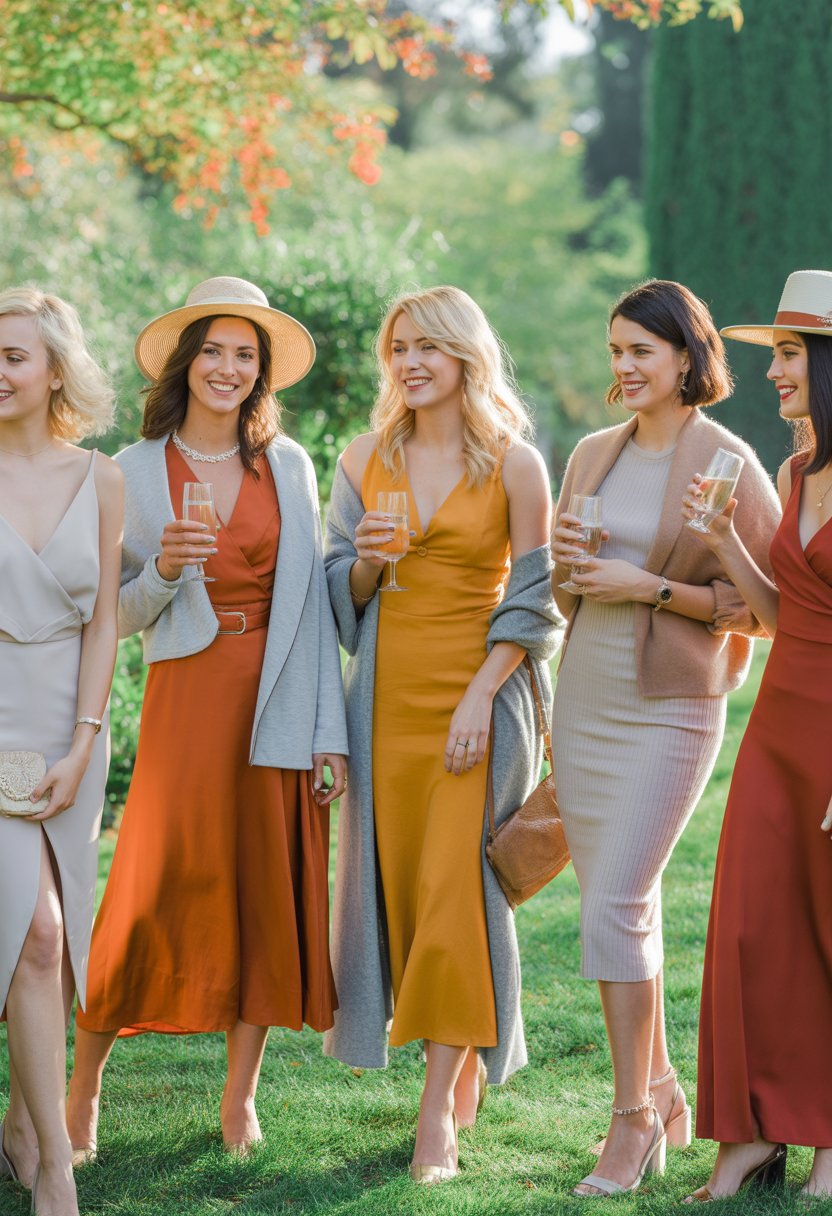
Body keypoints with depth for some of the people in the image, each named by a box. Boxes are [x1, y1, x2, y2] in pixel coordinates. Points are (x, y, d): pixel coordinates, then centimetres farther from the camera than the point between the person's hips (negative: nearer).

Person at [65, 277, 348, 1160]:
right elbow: (122, 618, 4)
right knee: (155, 893, -4)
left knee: (269, 889, 4)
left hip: (278, 700, 2)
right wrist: (164, 569, -17)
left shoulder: (288, 466, 6)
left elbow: (311, 603, 5)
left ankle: (240, 1094, 17)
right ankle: (83, 1088, 10)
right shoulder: (137, 472, 2)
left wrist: (330, 730, -1)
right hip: (186, 694, -2)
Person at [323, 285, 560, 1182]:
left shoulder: (514, 464, -3)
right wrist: (365, 562, -11)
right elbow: (342, 593, 12)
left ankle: (439, 1107, -5)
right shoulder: (366, 460, 8)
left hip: (477, 692, -4)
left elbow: (532, 600, -4)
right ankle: (468, 1053, 24)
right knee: (396, 877, 5)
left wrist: (480, 696, -14)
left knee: (456, 884, -8)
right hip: (388, 690, 4)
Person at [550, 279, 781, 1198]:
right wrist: (565, 565, -1)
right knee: (622, 906, 10)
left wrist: (651, 587, -16)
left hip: (667, 709, -6)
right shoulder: (592, 455, 10)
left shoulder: (729, 464, -8)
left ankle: (634, 1120, 1)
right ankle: (659, 1090, 25)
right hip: (583, 699, 6)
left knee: (613, 907, -11)